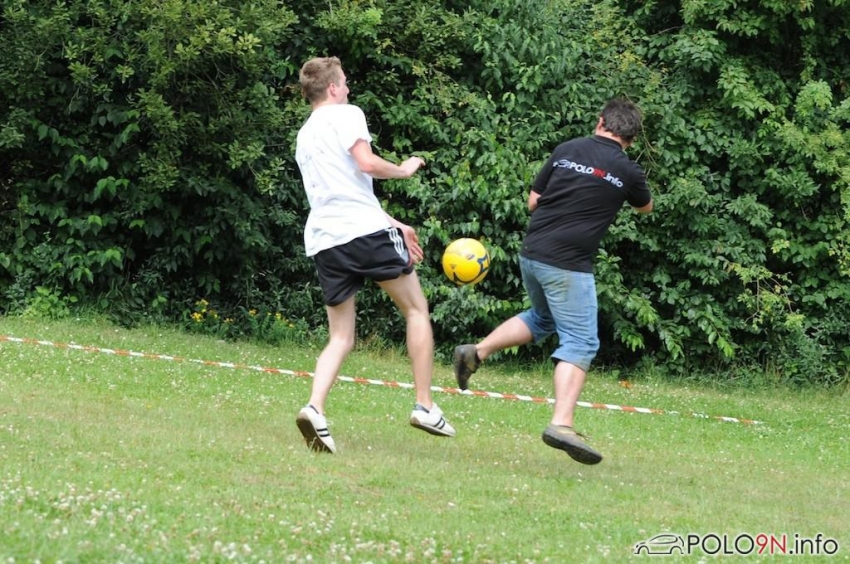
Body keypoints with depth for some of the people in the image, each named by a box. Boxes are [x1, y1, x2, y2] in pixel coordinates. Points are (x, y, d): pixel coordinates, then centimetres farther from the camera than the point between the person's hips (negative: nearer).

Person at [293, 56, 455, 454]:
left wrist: (396, 226, 32)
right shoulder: (346, 115, 3)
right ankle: (424, 406, 7)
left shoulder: (304, 137, 27)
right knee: (416, 308, 11)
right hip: (365, 229, -6)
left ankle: (315, 408, -18)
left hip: (323, 239, 6)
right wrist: (404, 170, 7)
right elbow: (366, 164, -13)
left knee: (341, 338, 8)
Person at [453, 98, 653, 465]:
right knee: (579, 343, -4)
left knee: (542, 319, 30)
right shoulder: (628, 172, 0)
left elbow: (532, 202, 12)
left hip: (531, 254, 5)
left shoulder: (566, 150, 7)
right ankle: (562, 423, -18)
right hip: (568, 265, -5)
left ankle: (476, 353, 21)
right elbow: (645, 207, 23)